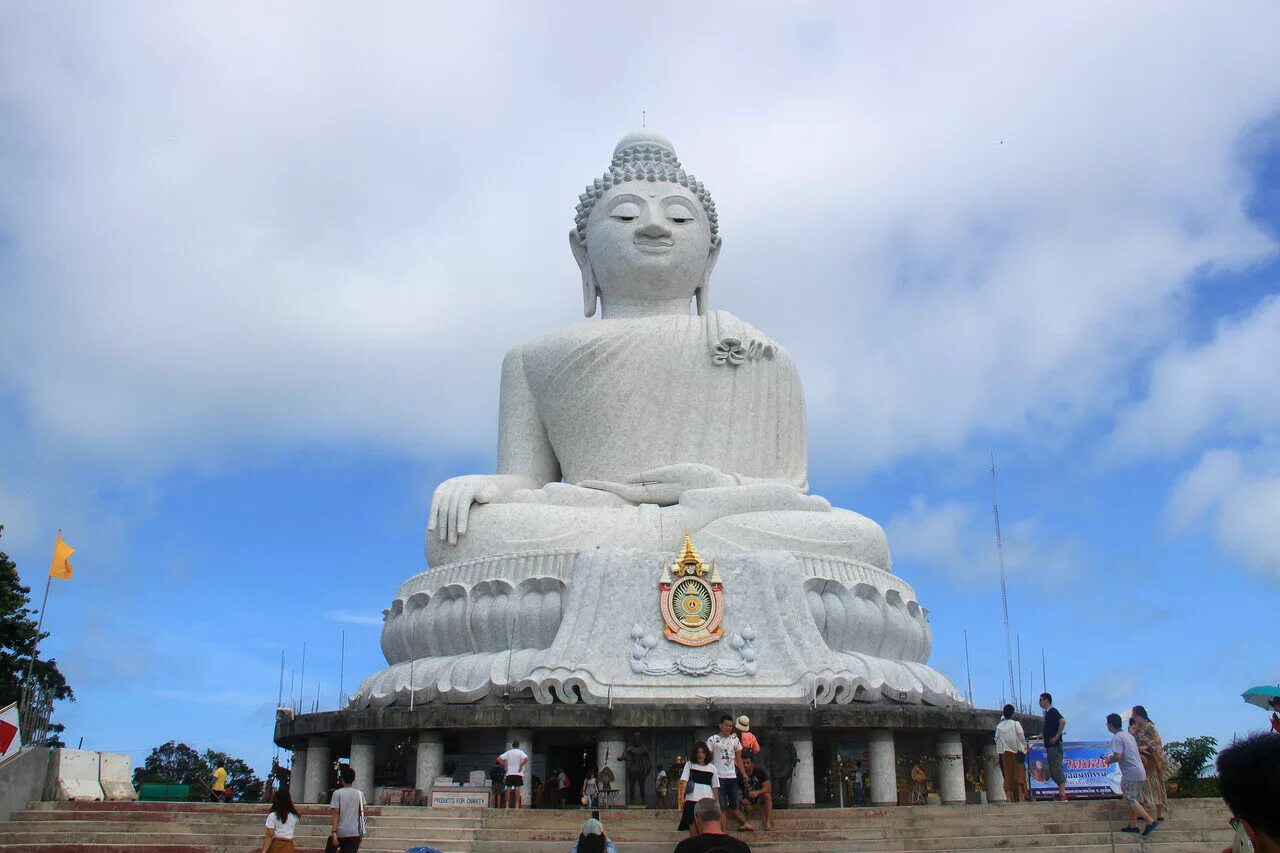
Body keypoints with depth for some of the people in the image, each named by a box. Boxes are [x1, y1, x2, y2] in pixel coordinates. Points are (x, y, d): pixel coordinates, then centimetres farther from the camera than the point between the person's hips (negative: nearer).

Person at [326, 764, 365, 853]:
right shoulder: (359, 794, 6)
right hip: (354, 833, 3)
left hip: (340, 832, -3)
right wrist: (361, 834, 16)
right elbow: (361, 815, 8)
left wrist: (334, 832, -12)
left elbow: (335, 813, -10)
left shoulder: (337, 793, -4)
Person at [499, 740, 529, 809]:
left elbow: (498, 759, 3)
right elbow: (526, 759, -20)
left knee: (508, 789, 4)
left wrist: (504, 766, 5)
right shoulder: (520, 752, -2)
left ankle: (507, 805, 1)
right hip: (518, 773, -2)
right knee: (517, 789, -2)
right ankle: (517, 805, -6)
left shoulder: (508, 752, 8)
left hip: (509, 773, 2)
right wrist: (521, 765, -10)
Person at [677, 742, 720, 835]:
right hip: (692, 799, -1)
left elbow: (715, 787, 14)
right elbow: (684, 781, -1)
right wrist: (682, 796, -13)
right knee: (693, 826, -5)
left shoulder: (712, 767, 11)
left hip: (707, 800, 1)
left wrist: (717, 802, 11)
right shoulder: (689, 764, 7)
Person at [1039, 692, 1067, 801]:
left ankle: (1062, 794, -9)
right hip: (1050, 746, 10)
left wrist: (1057, 737, -24)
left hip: (1055, 746, -10)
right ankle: (1062, 792, 13)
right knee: (1053, 771, 10)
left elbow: (1063, 721, -27)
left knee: (1057, 769, -10)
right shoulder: (1047, 712, 18)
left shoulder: (1053, 711, -11)